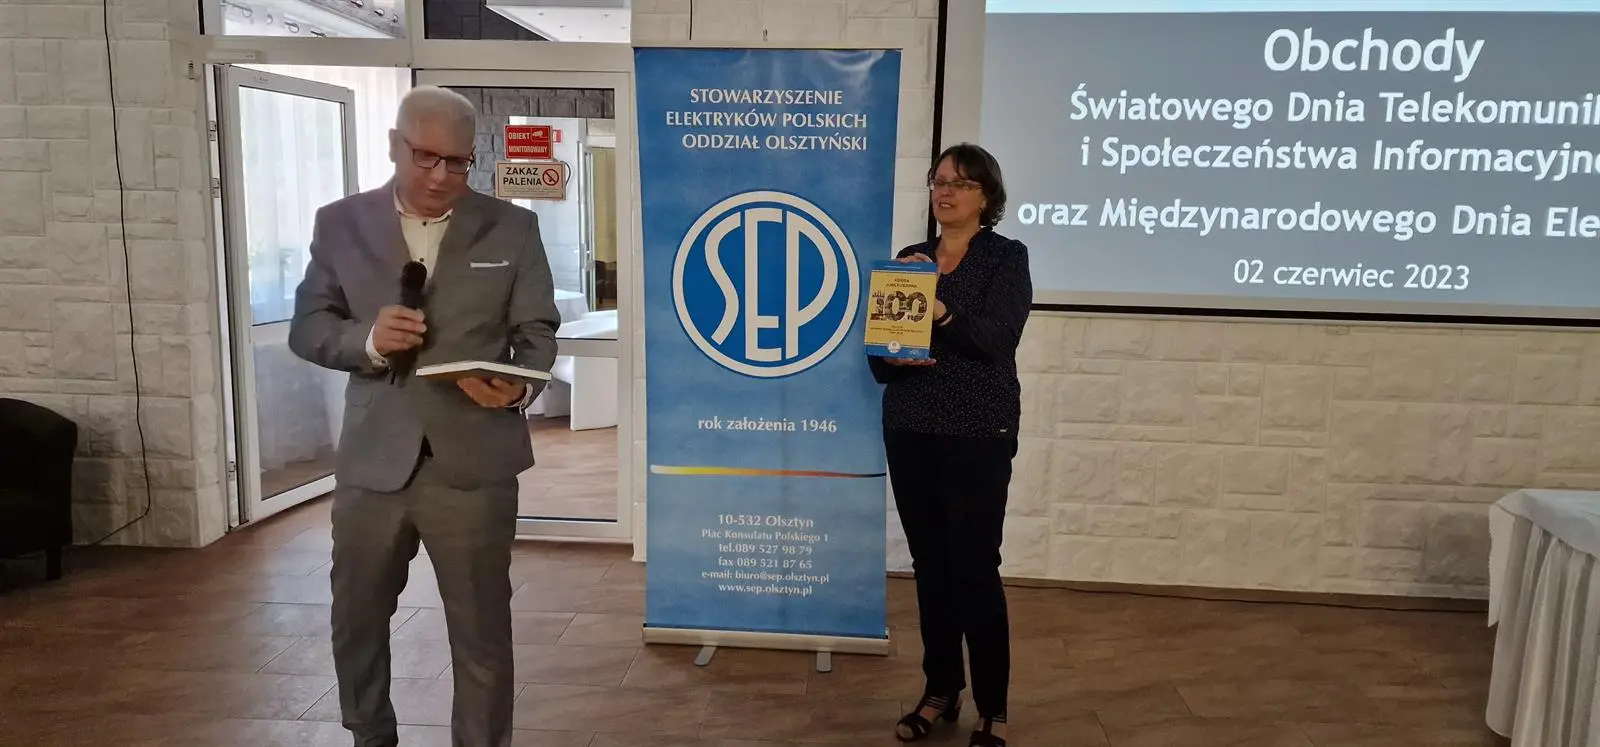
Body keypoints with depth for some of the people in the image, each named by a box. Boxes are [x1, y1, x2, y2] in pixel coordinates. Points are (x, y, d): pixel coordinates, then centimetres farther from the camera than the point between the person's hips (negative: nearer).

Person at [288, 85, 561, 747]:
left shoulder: (512, 228, 2)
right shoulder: (340, 224, 6)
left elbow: (537, 333, 0)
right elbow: (307, 327, 5)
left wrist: (518, 386, -21)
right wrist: (366, 339, -17)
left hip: (474, 462, -2)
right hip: (372, 461, 3)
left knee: (482, 629, 8)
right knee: (355, 620, 19)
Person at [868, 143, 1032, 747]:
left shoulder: (1007, 257, 0)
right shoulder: (909, 258, 12)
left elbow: (997, 339, -16)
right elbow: (876, 348, 8)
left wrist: (941, 312, -33)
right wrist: (893, 355, -14)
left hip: (978, 434, -4)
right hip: (909, 431, 4)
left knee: (975, 567, -3)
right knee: (929, 564, 9)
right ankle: (941, 691, 23)